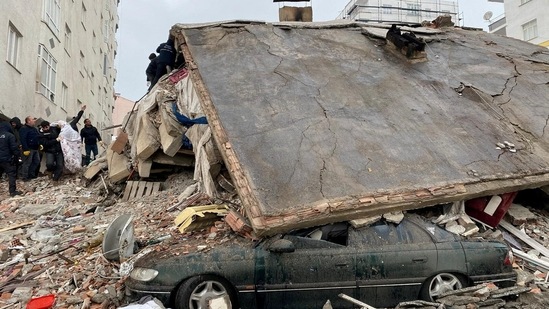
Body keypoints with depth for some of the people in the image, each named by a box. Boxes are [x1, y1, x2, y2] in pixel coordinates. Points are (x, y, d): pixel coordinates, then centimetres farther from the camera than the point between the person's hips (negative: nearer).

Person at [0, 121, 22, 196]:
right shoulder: (10, 135, -10)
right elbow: (14, 147, -14)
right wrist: (17, 155, -6)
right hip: (7, 159, -6)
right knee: (11, 174, -1)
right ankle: (13, 191, -4)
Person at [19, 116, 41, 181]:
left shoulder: (34, 129, 17)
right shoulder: (24, 129, -12)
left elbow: (37, 138, 26)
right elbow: (23, 140, -20)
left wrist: (39, 144, 12)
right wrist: (25, 149, -25)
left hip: (35, 148, 9)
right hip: (28, 149, -9)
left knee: (37, 161, 12)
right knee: (27, 163, -5)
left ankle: (31, 174, 24)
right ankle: (25, 177, 1)